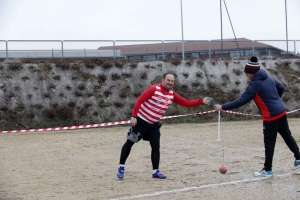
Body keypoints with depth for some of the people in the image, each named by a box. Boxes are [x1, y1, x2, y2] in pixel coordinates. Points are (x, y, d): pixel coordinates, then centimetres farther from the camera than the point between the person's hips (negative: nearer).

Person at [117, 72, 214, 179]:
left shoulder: (172, 94, 0)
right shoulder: (154, 89, -19)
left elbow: (186, 103, 1)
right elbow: (139, 101, -19)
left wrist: (201, 101, -9)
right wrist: (134, 116, -24)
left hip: (154, 125, 6)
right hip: (140, 121, -6)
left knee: (156, 146, 2)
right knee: (129, 143, 1)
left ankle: (156, 171, 10)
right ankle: (121, 168, 10)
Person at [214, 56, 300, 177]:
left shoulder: (254, 85, -16)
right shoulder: (269, 77, 7)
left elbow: (241, 101, -20)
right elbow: (281, 88, 18)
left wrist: (222, 107, -16)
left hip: (271, 116, -8)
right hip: (281, 112, 8)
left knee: (269, 142, 0)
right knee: (287, 135, 19)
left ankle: (267, 170, 6)